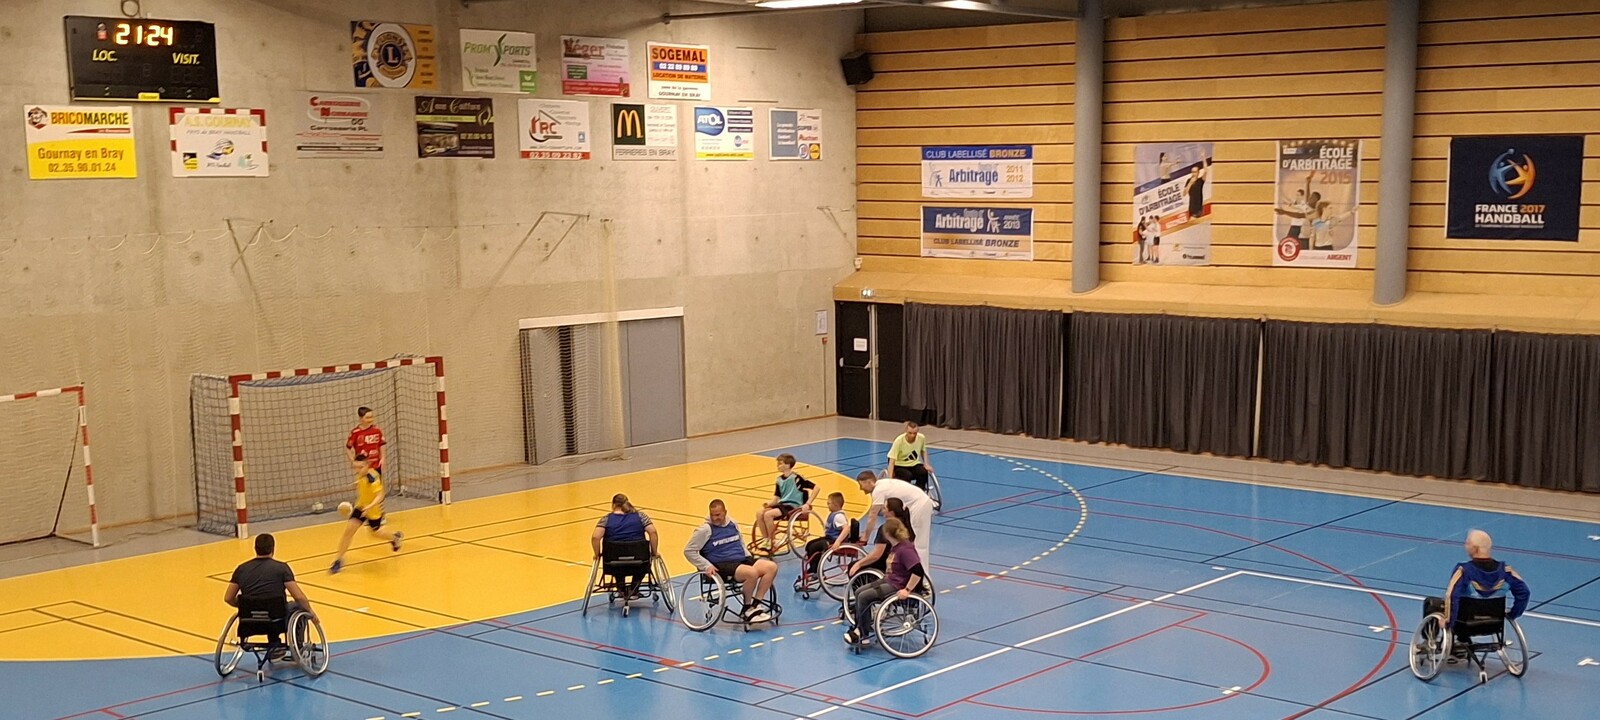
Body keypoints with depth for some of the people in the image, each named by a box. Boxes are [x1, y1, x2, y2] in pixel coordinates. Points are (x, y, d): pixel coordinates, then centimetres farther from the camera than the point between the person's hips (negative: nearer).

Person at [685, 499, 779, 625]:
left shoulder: (733, 524, 15)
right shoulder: (705, 529, -4)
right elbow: (689, 551, -4)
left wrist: (749, 558, 15)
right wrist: (707, 566, -13)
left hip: (742, 560, 7)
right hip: (722, 566, -7)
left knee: (771, 567, -14)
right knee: (752, 573, -33)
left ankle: (755, 606, -11)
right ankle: (748, 610, -13)